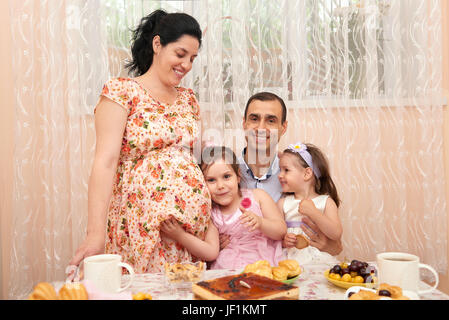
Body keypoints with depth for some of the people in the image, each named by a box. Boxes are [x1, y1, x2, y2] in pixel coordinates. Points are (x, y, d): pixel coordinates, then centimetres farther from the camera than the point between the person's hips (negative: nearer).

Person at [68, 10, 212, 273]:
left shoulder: (188, 98, 14)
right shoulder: (121, 91, -4)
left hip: (196, 221, 5)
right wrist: (96, 232, -22)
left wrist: (216, 219, 9)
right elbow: (106, 162, -13)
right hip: (143, 224, -5)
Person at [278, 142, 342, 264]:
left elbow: (336, 235, -8)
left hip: (319, 258, 0)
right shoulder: (283, 203, 8)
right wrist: (283, 241, -16)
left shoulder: (326, 202, 4)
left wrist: (313, 212, -16)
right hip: (289, 257, 0)